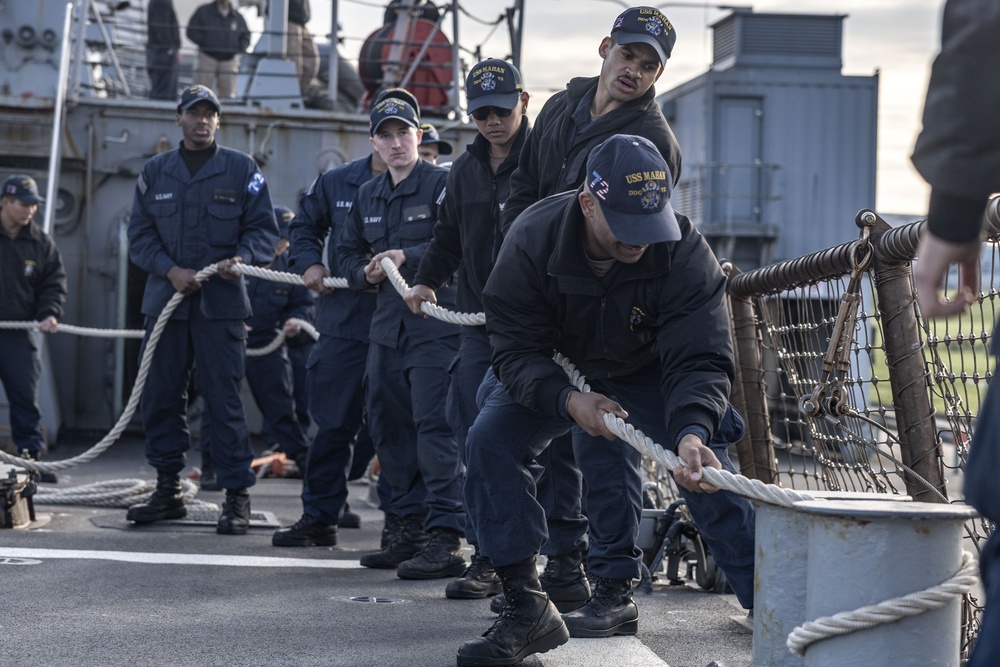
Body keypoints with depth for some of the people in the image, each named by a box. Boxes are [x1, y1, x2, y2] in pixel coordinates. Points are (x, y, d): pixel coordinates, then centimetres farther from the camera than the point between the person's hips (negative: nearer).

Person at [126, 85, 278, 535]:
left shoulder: (241, 169, 6)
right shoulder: (155, 172, 13)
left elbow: (264, 228, 3)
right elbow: (140, 234, 9)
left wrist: (241, 259, -16)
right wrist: (170, 270, -8)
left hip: (221, 301, -3)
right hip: (166, 297, 3)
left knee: (224, 399, -7)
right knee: (160, 394, 6)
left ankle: (237, 496, -2)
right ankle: (168, 490, 18)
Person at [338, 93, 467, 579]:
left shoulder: (442, 184, -5)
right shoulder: (367, 196, 18)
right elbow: (348, 251, 26)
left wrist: (408, 258, -20)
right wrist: (366, 274, 5)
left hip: (436, 324, -8)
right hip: (386, 325, 8)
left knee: (434, 426, -14)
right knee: (388, 427, 10)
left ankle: (445, 538, -15)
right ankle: (413, 527, 21)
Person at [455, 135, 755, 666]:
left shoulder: (684, 252, -31)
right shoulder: (532, 241, -30)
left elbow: (699, 360, -33)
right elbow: (515, 349, -26)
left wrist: (692, 430, -53)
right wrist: (568, 401, -45)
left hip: (647, 373, -1)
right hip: (552, 376, 1)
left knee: (706, 469, -18)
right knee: (491, 439, -18)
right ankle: (526, 608, -13)